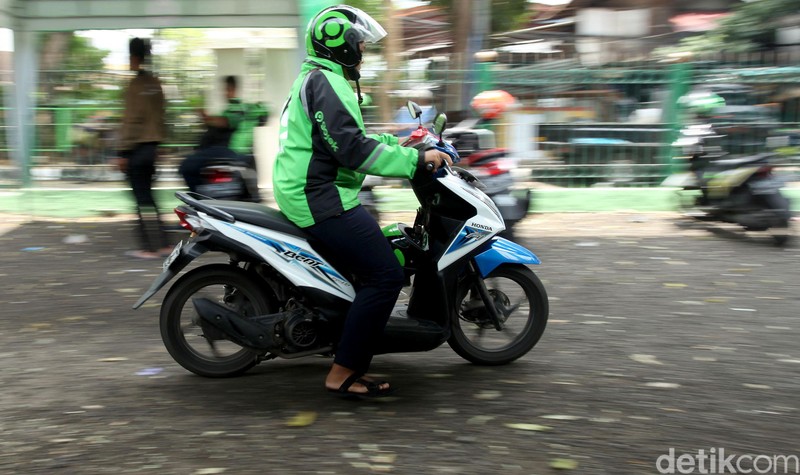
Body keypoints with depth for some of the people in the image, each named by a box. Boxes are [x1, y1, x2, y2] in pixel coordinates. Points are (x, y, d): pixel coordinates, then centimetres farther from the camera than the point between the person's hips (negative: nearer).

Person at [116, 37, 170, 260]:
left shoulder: (135, 85, -13)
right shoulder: (155, 83, 9)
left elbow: (130, 120, -16)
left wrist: (122, 151, -13)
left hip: (136, 147, -8)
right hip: (152, 146, 8)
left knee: (143, 199, -3)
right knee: (147, 197, 14)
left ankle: (151, 247, -2)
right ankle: (160, 243, 15)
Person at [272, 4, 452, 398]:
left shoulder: (315, 80, 21)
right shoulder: (325, 82, -14)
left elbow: (348, 137, 27)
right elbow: (351, 148, -24)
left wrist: (401, 143, 20)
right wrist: (415, 159, -20)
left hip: (310, 194, 12)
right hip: (321, 199, -12)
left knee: (375, 266, 22)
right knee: (385, 275, -15)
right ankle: (343, 373, -13)